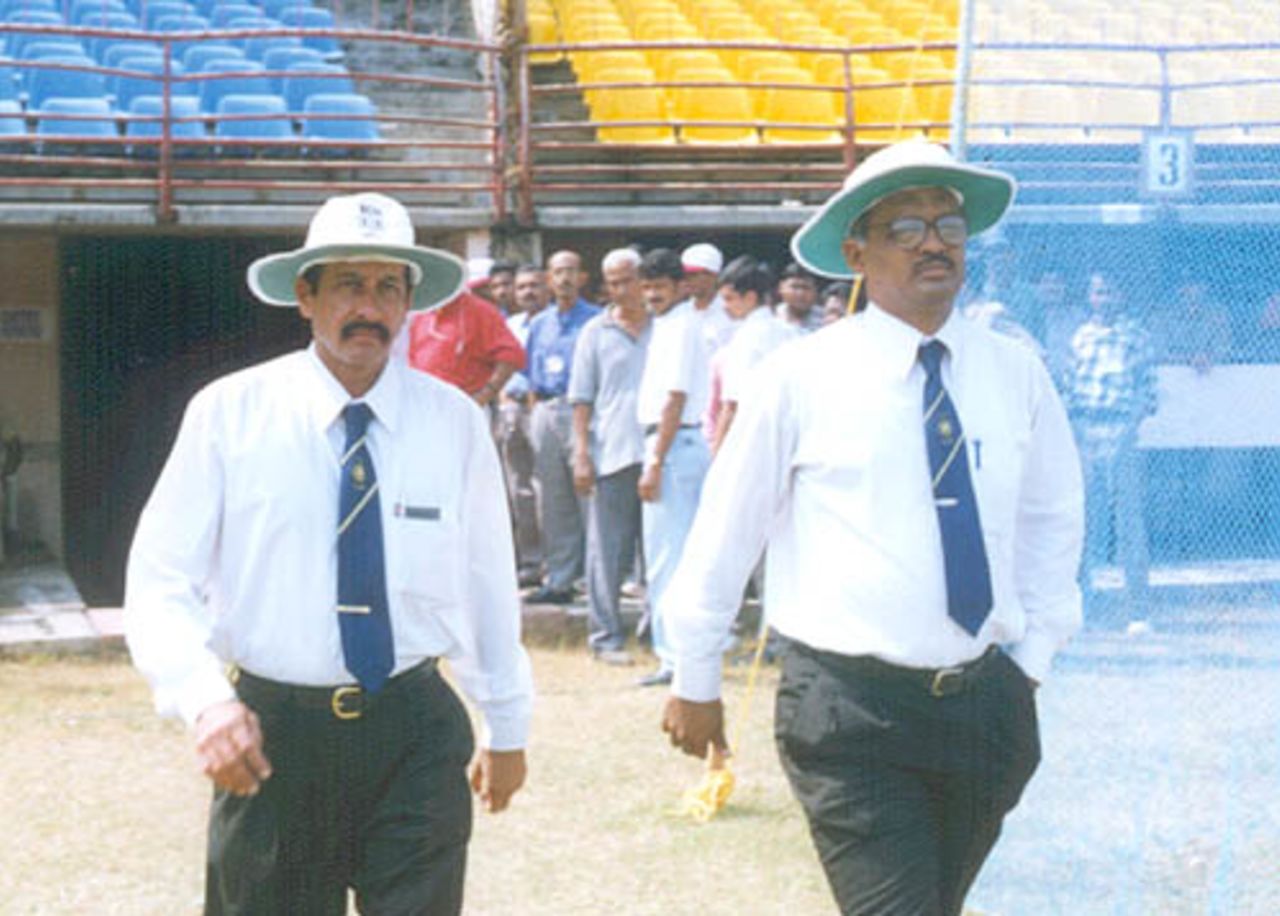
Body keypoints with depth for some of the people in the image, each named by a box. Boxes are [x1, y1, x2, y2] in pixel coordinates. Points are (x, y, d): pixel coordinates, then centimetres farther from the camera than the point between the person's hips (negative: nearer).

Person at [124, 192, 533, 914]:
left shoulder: (455, 422, 1)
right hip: (270, 737, 0)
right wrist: (207, 699, -23)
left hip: (415, 737, 1)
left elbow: (490, 583, 9)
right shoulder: (228, 413, -5)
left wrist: (508, 727, 16)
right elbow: (160, 584, -6)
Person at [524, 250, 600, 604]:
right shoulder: (539, 324, 18)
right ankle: (558, 580, 11)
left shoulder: (596, 321, 2)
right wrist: (535, 412, 11)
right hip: (546, 412, 5)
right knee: (552, 502, 6)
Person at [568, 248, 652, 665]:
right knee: (608, 551, 0)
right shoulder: (596, 332, 6)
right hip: (611, 455, -1)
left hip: (657, 454, 1)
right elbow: (581, 398, 5)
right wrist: (581, 454, -4)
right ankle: (607, 637, 4)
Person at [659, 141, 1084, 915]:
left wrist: (1033, 655, 10)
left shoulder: (1016, 375, 5)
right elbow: (726, 531, 1)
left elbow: (1054, 520, 17)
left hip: (986, 700, 4)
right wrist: (696, 681, 6)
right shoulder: (803, 377, -6)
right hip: (850, 706, -4)